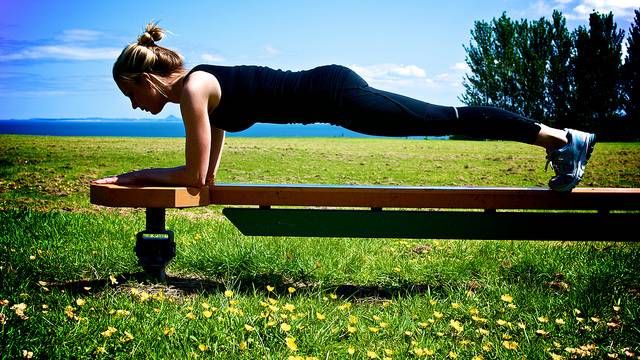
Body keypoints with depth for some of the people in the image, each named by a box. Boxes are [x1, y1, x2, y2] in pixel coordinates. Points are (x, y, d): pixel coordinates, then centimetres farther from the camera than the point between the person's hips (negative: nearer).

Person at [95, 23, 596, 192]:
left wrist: (133, 176, -3)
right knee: (446, 119, 11)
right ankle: (558, 139, 22)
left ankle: (562, 137, 4)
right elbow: (208, 174, 20)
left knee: (449, 119, -4)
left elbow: (194, 175, -13)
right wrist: (141, 176, 20)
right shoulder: (203, 87, 13)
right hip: (328, 90, 7)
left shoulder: (192, 87, -12)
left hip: (335, 95, -7)